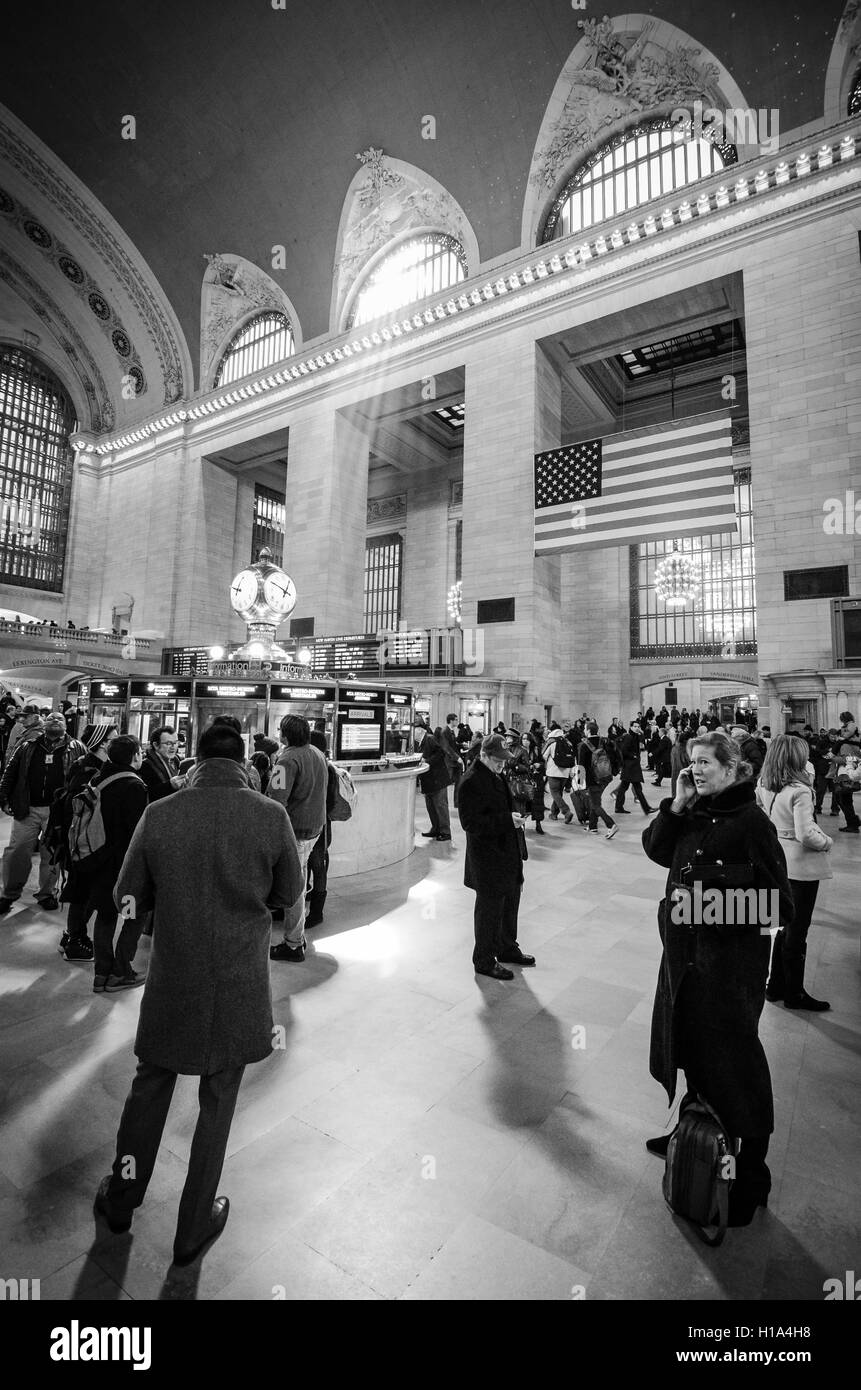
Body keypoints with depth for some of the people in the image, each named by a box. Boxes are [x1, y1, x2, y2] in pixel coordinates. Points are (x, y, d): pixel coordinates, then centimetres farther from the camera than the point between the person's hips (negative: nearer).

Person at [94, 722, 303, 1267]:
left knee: (151, 1084, 27)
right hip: (240, 987, -1)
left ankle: (121, 1200, 50)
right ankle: (193, 1229, 39)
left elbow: (127, 898, -1)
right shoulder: (271, 815, -17)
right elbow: (289, 892, -3)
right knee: (217, 1102, 19)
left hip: (172, 981, 2)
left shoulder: (158, 814, -13)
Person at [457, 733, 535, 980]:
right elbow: (470, 822, -25)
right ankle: (484, 961, 22)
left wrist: (515, 815, 3)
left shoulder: (496, 776, 11)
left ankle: (507, 949, 41)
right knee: (490, 908, 4)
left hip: (507, 853, 9)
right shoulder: (471, 781, -20)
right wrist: (506, 820, -27)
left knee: (510, 902, 21)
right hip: (487, 857, -9)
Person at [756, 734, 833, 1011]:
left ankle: (776, 986, 31)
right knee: (797, 931, 8)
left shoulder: (763, 787, -1)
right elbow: (806, 834, -24)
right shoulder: (799, 791, -22)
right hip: (801, 866, -7)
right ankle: (794, 994, 24)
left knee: (785, 925, 20)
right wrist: (827, 841, -7)